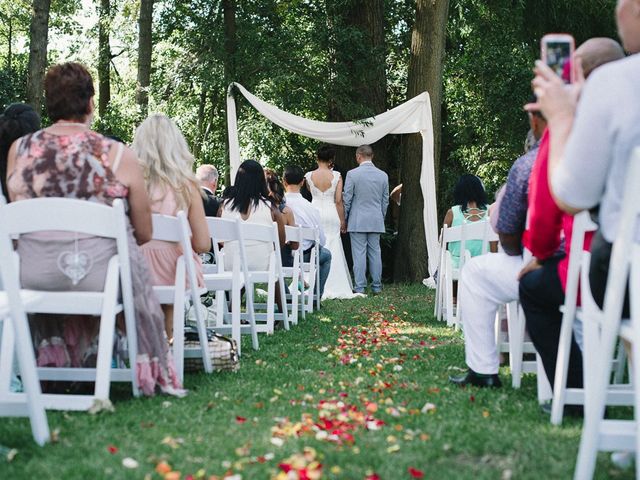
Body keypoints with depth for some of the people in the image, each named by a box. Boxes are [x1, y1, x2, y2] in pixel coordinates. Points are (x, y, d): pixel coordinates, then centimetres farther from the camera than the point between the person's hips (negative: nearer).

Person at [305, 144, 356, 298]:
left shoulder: (309, 176, -2)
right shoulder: (336, 176, -5)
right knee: (333, 251, 5)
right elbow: (339, 200, -5)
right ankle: (334, 287, 6)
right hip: (331, 214, 0)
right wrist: (342, 220, 1)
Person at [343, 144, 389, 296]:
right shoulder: (383, 175, 4)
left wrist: (344, 220, 4)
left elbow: (347, 199, -6)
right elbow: (385, 201, 10)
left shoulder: (352, 174, -9)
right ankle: (377, 287, 12)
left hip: (357, 221, -4)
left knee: (359, 254, -2)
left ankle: (360, 288, -1)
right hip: (376, 221, 4)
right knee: (375, 253, 9)